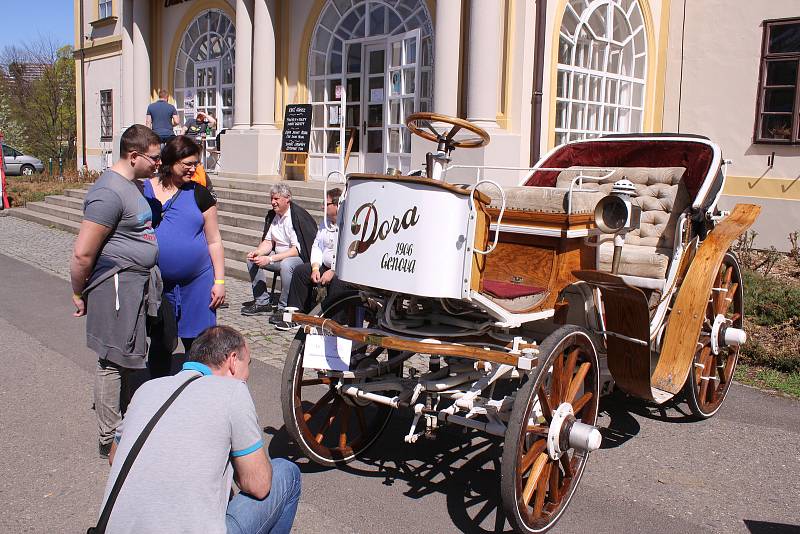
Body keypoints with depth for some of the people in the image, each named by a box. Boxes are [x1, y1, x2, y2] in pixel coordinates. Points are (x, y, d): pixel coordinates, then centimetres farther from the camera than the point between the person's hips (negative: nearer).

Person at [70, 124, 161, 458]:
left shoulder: (132, 185, 12)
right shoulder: (110, 192, -21)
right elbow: (82, 254, -22)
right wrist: (79, 294, -9)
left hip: (135, 282, 10)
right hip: (116, 284, -10)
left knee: (127, 356, 21)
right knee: (113, 360, 0)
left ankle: (119, 416, 38)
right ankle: (110, 439, 11)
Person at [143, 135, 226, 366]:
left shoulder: (199, 193, 2)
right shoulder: (143, 191, 2)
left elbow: (214, 240, 4)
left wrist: (220, 281, 0)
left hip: (197, 282, 0)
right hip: (156, 284, 1)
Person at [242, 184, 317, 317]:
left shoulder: (298, 216, -19)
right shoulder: (272, 215, 7)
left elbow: (297, 249, -24)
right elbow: (268, 241, 11)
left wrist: (270, 259, -28)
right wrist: (257, 252, -12)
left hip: (300, 258, -8)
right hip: (279, 257, 9)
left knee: (285, 264, -38)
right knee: (251, 260, -4)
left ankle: (284, 308, -25)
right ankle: (262, 302, -1)